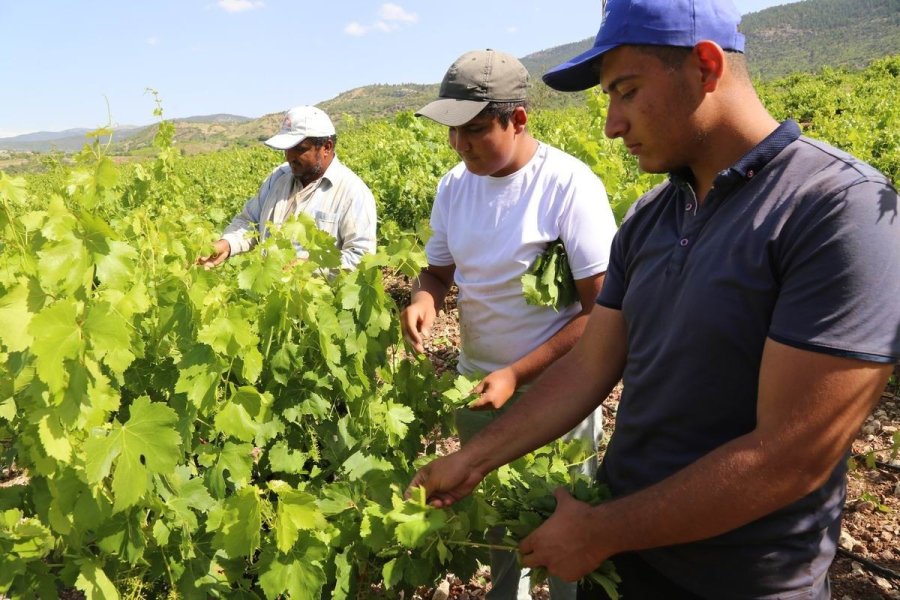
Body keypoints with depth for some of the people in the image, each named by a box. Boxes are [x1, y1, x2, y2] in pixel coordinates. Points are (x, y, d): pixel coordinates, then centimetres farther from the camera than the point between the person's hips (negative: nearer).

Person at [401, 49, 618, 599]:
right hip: (477, 384, 6)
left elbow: (604, 311, -19)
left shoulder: (569, 185, -19)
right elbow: (438, 271, 10)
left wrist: (517, 376, -23)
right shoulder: (454, 186, -1)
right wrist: (423, 300, -14)